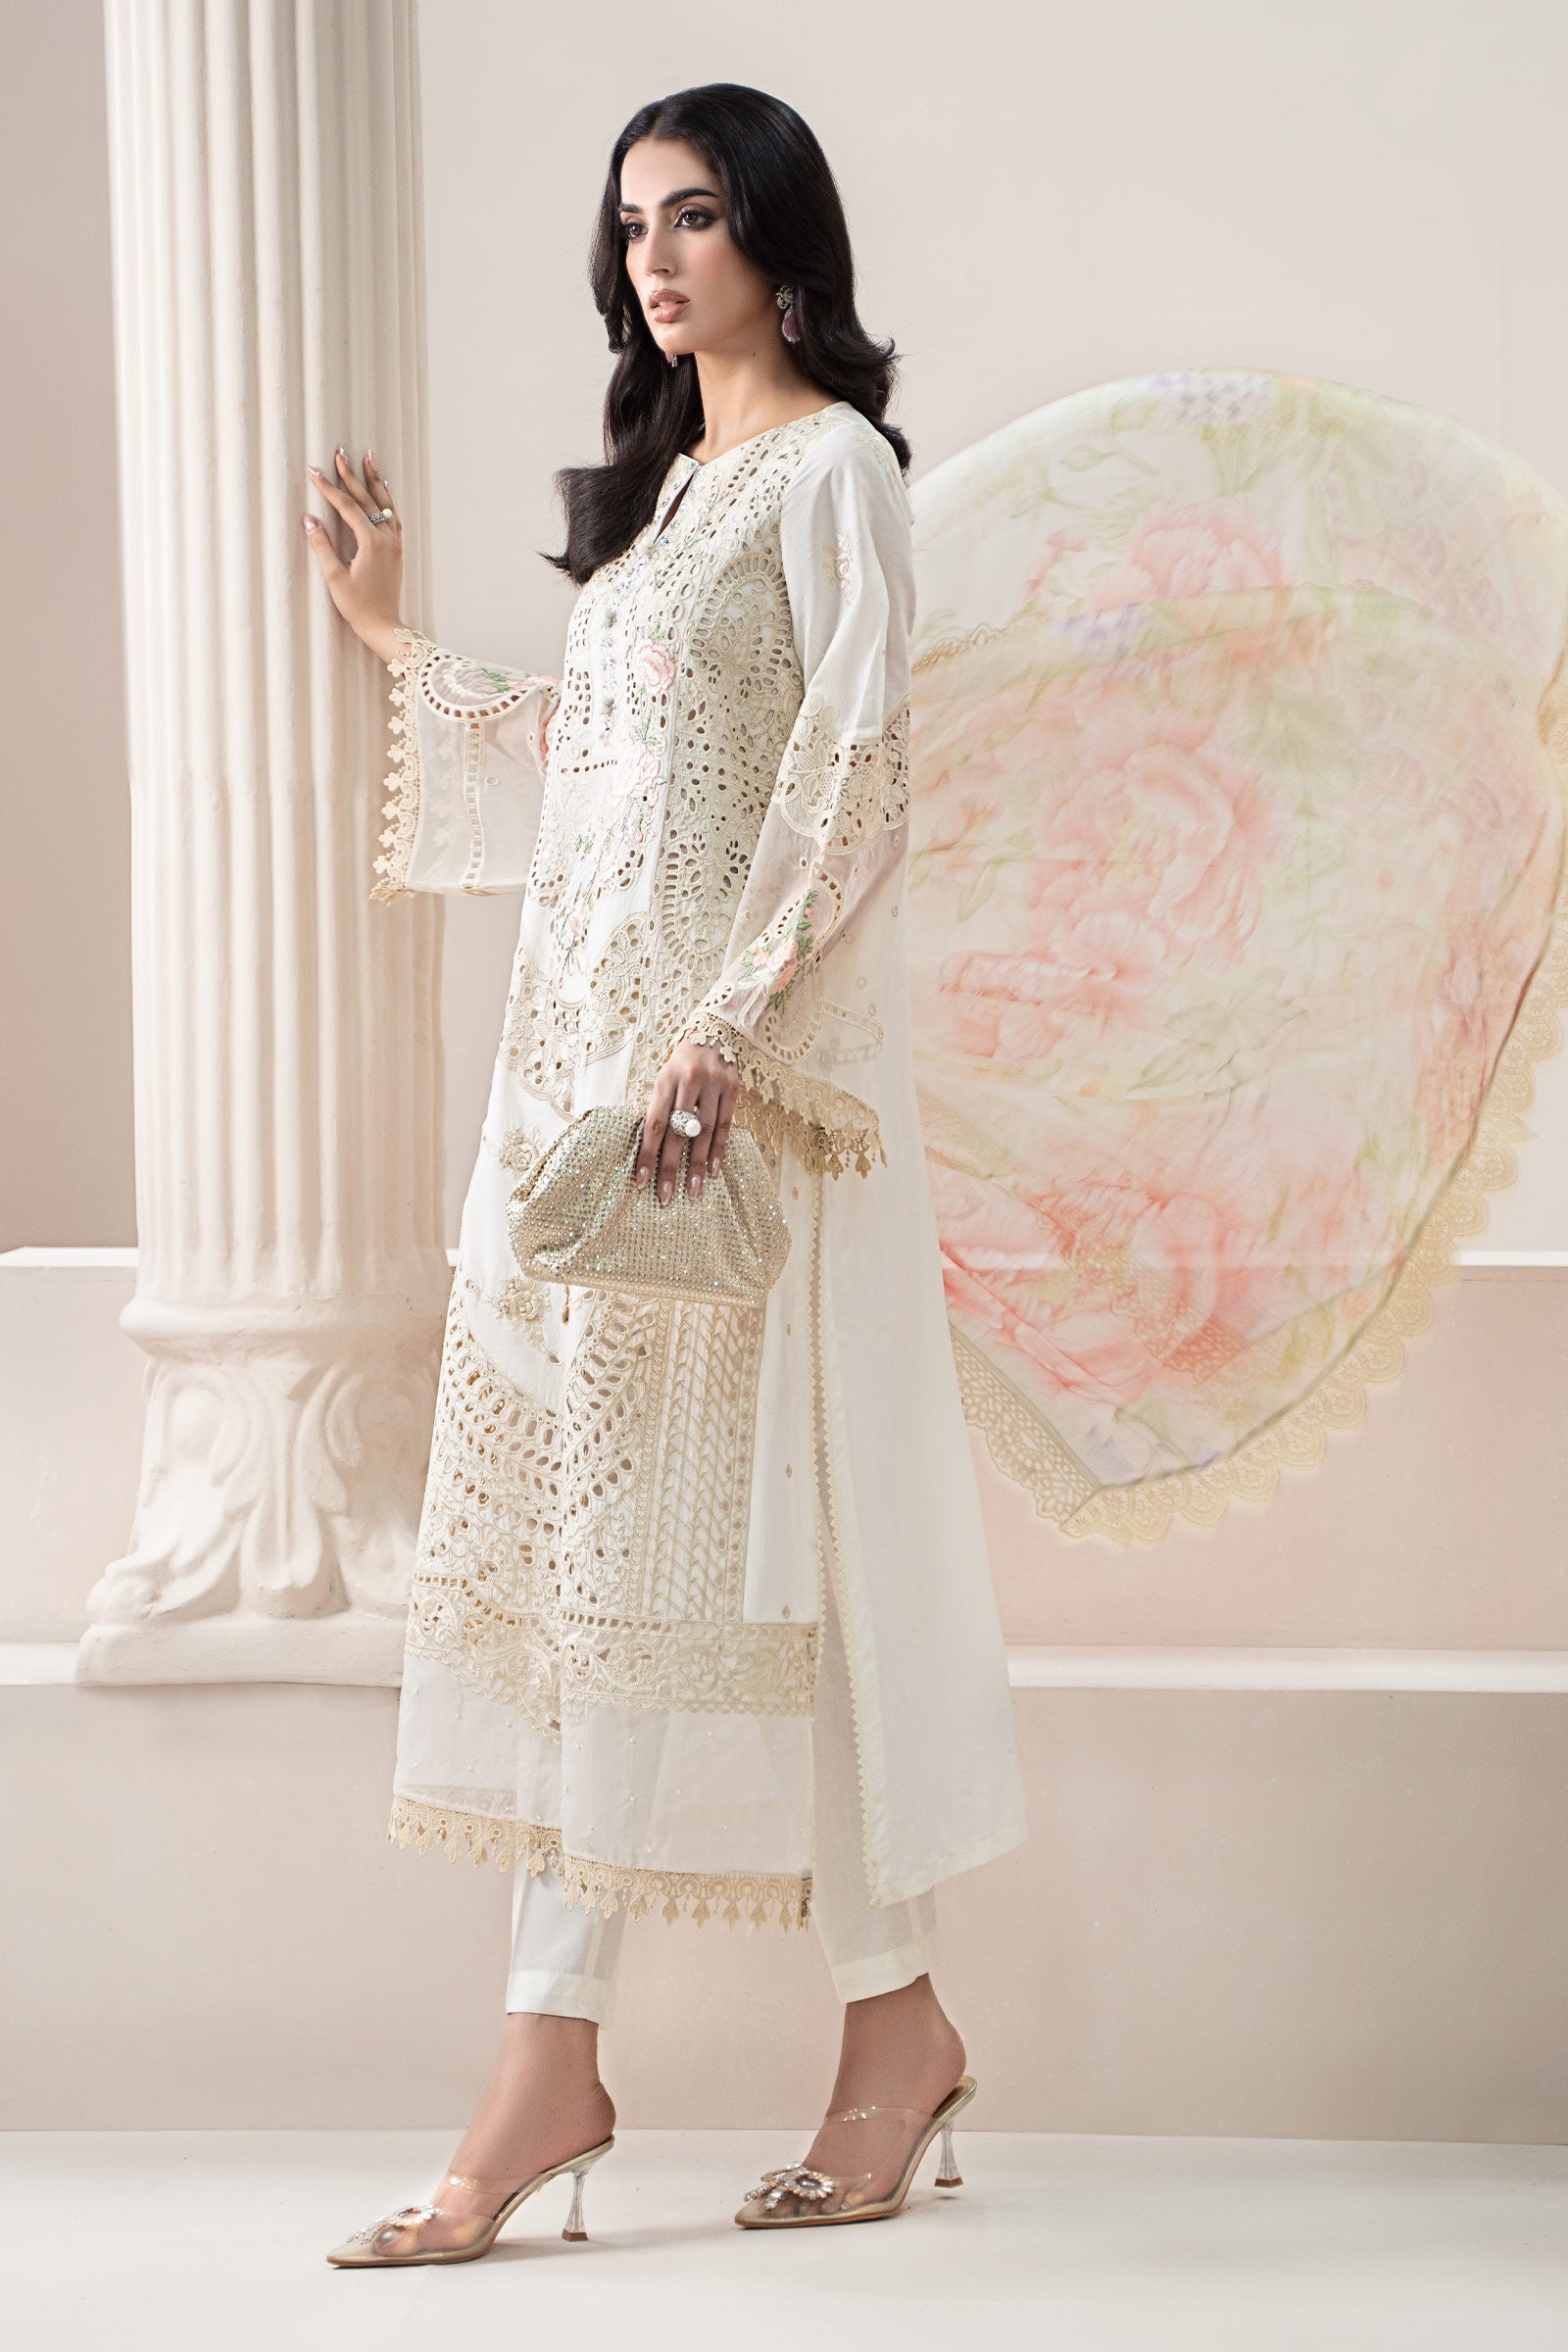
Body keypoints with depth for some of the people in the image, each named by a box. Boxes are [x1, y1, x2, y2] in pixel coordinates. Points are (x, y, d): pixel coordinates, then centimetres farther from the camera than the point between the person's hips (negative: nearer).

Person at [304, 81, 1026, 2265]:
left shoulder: (833, 468, -4)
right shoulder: (661, 485, 20)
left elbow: (852, 774, -13)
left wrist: (728, 1029, -22)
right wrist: (397, 634, 23)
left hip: (746, 1048, -8)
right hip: (580, 1032, 8)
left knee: (732, 1501, -7)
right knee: (561, 1497, 2)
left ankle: (898, 2010, 3)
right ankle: (552, 2048, 3)